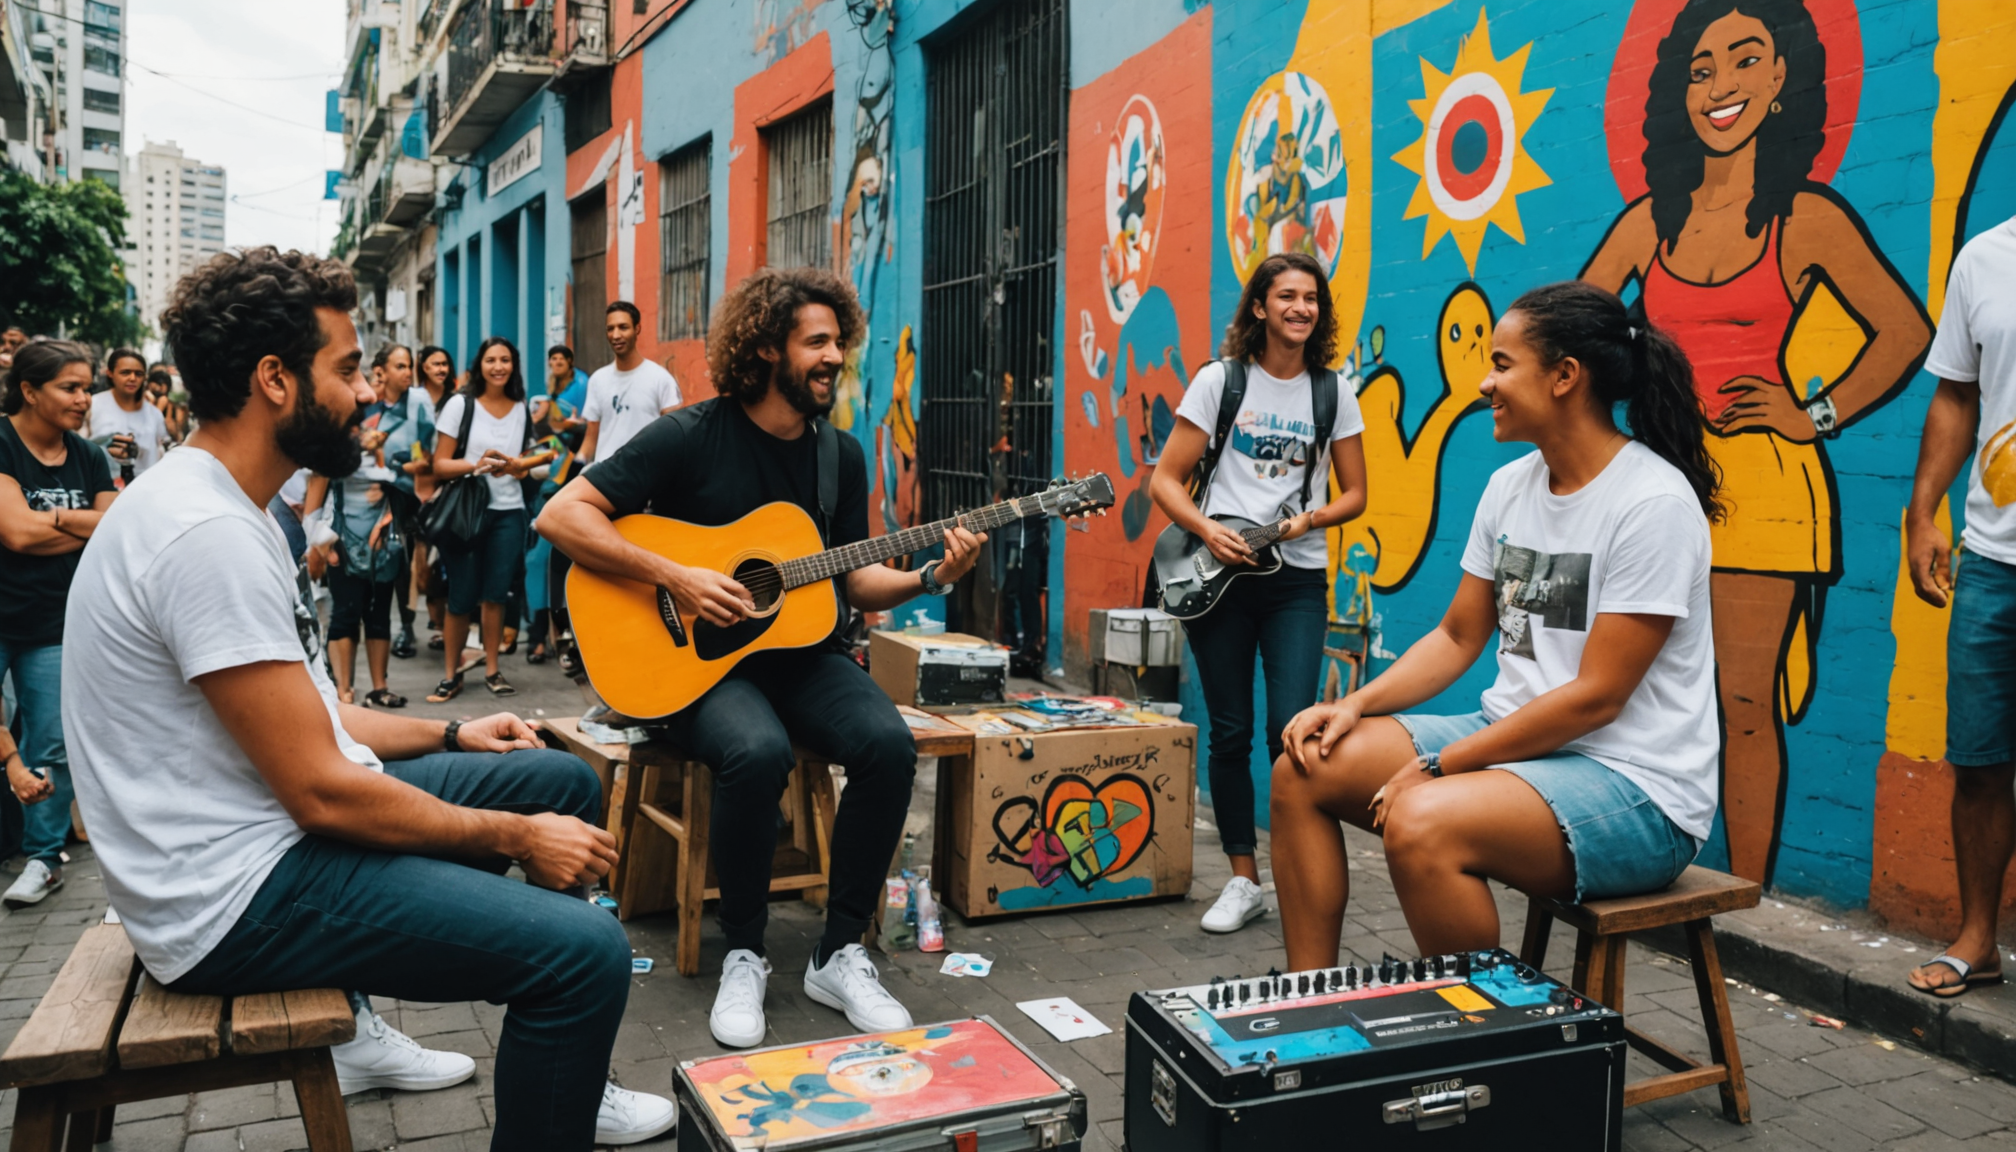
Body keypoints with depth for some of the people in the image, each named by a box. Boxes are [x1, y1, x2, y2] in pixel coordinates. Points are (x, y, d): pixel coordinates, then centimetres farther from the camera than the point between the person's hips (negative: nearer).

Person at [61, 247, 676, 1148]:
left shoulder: (216, 506, 11)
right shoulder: (208, 534, -23)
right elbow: (323, 792, -24)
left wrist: (450, 735, 12)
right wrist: (516, 838, -14)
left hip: (270, 818, 11)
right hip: (232, 897, -11)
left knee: (564, 782, 14)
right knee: (584, 952, -23)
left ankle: (558, 1070, 22)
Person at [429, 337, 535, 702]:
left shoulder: (521, 411, 9)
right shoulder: (460, 404, -2)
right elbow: (439, 465, -6)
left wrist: (515, 466, -4)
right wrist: (475, 465, -23)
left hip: (508, 512, 3)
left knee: (495, 595, 5)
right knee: (461, 599, 0)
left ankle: (491, 669, 16)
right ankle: (451, 675, 12)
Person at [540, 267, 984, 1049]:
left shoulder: (841, 456, 8)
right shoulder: (691, 438, -9)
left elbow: (853, 582, 11)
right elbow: (561, 515, -12)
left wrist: (929, 578, -8)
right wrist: (675, 577, -20)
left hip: (797, 652, 5)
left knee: (889, 743, -24)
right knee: (758, 751, -35)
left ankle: (839, 953, -7)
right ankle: (743, 954, -11)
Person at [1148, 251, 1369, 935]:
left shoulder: (1334, 392, 6)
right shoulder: (1221, 380, 1)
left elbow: (1354, 493, 10)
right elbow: (1165, 480, 1)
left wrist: (1310, 519, -10)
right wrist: (1206, 530, -16)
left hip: (1297, 578, 1)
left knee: (1291, 728, -10)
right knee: (1230, 733, 5)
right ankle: (1244, 881, 18)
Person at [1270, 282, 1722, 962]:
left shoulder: (1654, 504, -17)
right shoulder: (1511, 485, 8)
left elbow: (1596, 696, -19)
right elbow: (1458, 637, 13)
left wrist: (1440, 765, -19)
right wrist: (1356, 705, -3)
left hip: (1636, 784, -8)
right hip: (1514, 738, 8)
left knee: (1420, 823, -34)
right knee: (1305, 768, -4)